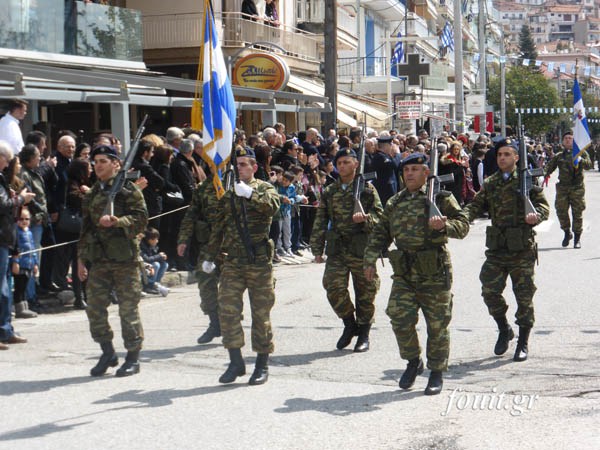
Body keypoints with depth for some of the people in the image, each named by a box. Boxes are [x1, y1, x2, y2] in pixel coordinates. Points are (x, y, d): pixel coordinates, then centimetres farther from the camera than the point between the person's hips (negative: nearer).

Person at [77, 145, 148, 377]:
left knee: (128, 309, -2)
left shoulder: (129, 190, -2)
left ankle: (133, 358, 8)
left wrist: (117, 221, -26)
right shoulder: (92, 195, 17)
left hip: (125, 258, -6)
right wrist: (81, 258, 16)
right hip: (99, 260, 6)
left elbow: (141, 218, -11)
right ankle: (108, 353, 19)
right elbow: (85, 227, 20)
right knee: (94, 308, 4)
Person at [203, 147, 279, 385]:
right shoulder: (226, 192, 14)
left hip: (260, 261, -3)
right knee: (227, 310, -5)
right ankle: (236, 362, 5)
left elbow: (272, 206, -21)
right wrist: (210, 256, 22)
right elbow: (218, 226, 21)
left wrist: (250, 194, -33)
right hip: (232, 262, 3)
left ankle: (262, 365, 13)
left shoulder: (264, 188, 3)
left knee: (261, 313, 3)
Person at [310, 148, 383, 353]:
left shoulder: (367, 189, 3)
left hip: (362, 249, -2)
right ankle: (350, 324, 13)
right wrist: (317, 249, 7)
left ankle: (364, 334, 19)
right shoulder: (329, 192, 12)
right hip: (336, 249, 2)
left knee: (365, 292, 4)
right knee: (333, 286, -11)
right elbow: (320, 222, 13)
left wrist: (365, 219, -20)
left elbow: (380, 217, 2)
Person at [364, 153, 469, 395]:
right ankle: (413, 361, 18)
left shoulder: (440, 197, 0)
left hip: (434, 272, -3)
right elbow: (381, 233, 19)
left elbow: (463, 225, -3)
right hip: (404, 273, 4)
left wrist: (444, 225, -22)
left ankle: (437, 373, 18)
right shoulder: (395, 203, 14)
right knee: (400, 319, -6)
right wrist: (370, 260, 10)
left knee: (437, 325, 3)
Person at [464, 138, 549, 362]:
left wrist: (536, 215, -23)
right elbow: (476, 206, 8)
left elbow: (544, 205, 0)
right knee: (489, 291, -2)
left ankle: (523, 342, 16)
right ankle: (504, 329, 23)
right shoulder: (489, 184, 11)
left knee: (524, 295, 3)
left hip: (522, 249, -3)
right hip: (496, 249, 3)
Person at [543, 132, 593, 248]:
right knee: (561, 211, 1)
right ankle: (567, 233, 22)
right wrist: (546, 174, -13)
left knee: (577, 213, -1)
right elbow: (549, 166, 9)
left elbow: (589, 165, -7)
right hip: (562, 187, 2)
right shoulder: (558, 155, 13)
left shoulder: (581, 152, 6)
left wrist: (580, 160, -27)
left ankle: (577, 238, 9)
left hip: (577, 187, -2)